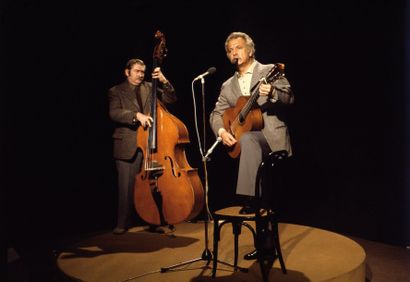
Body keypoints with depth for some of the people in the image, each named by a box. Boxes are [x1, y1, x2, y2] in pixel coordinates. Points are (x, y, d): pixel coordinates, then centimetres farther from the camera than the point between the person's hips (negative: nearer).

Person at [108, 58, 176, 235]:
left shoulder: (149, 88, 14)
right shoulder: (116, 91, 6)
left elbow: (171, 99, 5)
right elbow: (114, 114, -11)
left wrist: (164, 81, -10)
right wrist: (136, 115, -25)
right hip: (127, 146, -3)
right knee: (126, 187, 0)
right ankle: (123, 223, 13)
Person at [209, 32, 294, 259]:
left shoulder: (269, 71, 5)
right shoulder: (228, 86, 17)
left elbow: (289, 98, -5)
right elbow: (216, 114, 12)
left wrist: (272, 92, -26)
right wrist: (221, 131, -9)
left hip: (271, 135, -4)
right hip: (245, 140, 5)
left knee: (247, 138, -36)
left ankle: (250, 198, -31)